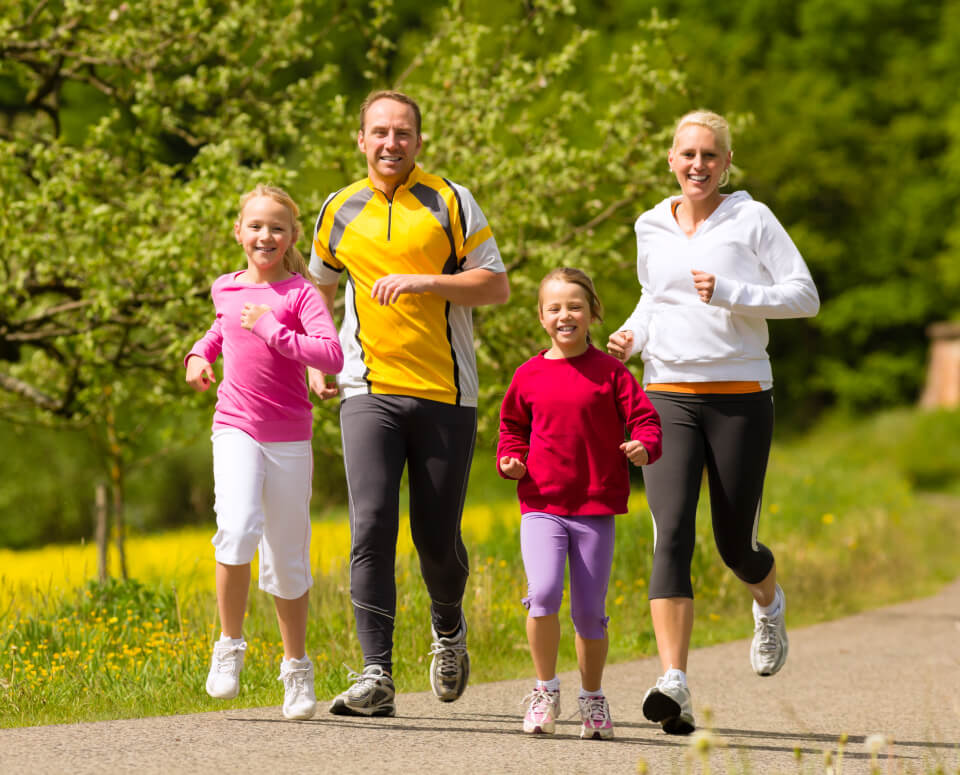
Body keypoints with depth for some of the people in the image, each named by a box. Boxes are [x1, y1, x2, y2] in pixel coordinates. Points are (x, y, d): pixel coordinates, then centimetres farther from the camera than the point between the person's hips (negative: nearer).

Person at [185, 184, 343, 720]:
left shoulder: (301, 293, -5)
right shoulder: (226, 289, 9)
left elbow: (333, 356, -19)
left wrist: (275, 332, -21)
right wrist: (200, 353, 15)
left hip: (289, 438, -1)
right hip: (236, 430, 2)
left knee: (288, 558, 6)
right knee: (238, 530, -24)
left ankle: (297, 667, 24)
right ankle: (230, 646, -7)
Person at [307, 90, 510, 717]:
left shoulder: (451, 202, 2)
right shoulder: (339, 212, 9)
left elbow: (497, 285, -3)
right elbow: (321, 288, 27)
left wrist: (423, 281, -16)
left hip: (446, 395, -1)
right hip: (369, 392, 1)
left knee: (438, 539, 4)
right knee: (372, 528, -14)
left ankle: (449, 628, 36)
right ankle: (377, 677, -15)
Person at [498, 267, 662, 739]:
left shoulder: (610, 372, 1)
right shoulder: (529, 376, 6)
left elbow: (645, 420, 0)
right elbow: (513, 427, 20)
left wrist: (643, 447, -21)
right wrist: (510, 461, 1)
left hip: (595, 509, 0)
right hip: (541, 505, 0)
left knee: (589, 611, 3)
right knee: (543, 593, -20)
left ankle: (592, 697, 25)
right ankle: (545, 690, -1)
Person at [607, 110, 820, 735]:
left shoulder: (751, 220, -1)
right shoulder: (652, 228, 11)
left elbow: (805, 296, -5)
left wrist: (730, 294, -16)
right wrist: (631, 336, 7)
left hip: (740, 397, -2)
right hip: (669, 396, 2)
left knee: (735, 543, 5)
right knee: (672, 534, -15)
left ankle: (769, 603, 44)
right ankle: (674, 685, -23)